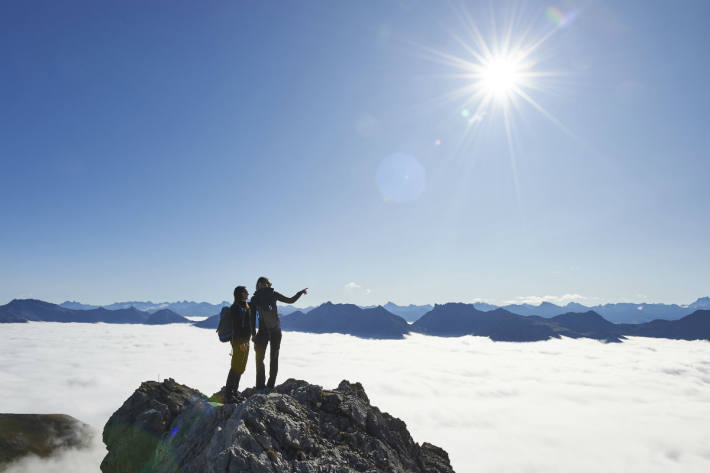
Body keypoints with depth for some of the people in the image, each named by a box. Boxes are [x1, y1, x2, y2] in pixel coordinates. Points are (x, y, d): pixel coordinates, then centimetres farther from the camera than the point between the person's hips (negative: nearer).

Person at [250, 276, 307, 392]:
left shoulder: (254, 299, 1)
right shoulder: (273, 294, 1)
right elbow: (291, 300, 7)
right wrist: (301, 292, 19)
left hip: (263, 331, -1)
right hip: (276, 330, 1)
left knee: (259, 359, 7)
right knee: (274, 358, 11)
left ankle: (260, 387, 0)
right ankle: (270, 386, 8)